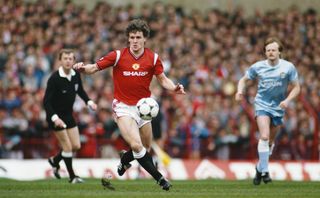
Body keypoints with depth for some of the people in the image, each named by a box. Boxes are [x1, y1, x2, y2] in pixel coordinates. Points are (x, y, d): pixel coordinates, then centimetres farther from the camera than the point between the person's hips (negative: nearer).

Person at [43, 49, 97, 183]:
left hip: (68, 115, 7)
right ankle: (72, 176, 10)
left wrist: (89, 102, -1)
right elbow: (46, 101, -24)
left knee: (76, 146, 7)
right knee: (67, 146, -6)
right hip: (56, 116, -7)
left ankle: (55, 160, 33)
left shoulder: (76, 75, -4)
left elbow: (80, 90, 16)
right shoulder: (54, 78, -24)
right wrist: (54, 118, -35)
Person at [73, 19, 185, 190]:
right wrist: (82, 68, -26)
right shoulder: (118, 56, -9)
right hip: (123, 107, -4)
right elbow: (94, 68, -4)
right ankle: (159, 178, -12)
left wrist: (175, 88, -15)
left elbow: (163, 80, 5)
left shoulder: (153, 58, -3)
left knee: (145, 149, 12)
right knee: (136, 146, -22)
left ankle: (124, 159, 43)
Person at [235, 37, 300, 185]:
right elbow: (244, 79, 8)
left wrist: (287, 100, -16)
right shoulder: (258, 67, -6)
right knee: (264, 136, -20)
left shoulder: (288, 67, -7)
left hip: (278, 107, 2)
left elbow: (296, 87, 0)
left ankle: (260, 168, 31)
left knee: (270, 140, 11)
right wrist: (240, 91, -13)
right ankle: (264, 171, -16)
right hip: (262, 105, -2)